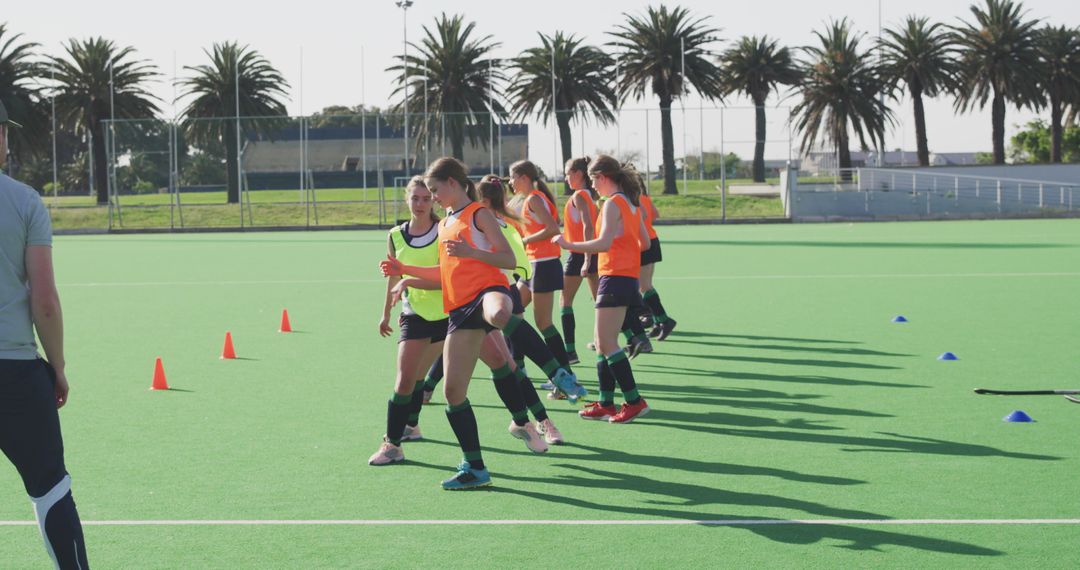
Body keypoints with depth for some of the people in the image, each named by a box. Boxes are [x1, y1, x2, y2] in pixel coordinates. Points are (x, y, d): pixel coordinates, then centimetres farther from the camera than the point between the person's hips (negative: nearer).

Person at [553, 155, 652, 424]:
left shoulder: (612, 203, -12)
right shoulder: (630, 202, 15)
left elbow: (604, 243, -22)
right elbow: (644, 243, 18)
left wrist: (569, 245, -14)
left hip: (615, 277, -10)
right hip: (629, 276, 10)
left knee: (607, 343, -10)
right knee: (602, 342, 12)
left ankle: (634, 401, -11)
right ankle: (606, 403, 13)